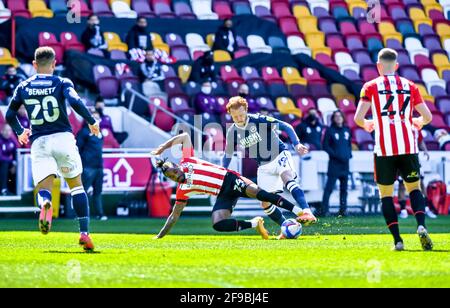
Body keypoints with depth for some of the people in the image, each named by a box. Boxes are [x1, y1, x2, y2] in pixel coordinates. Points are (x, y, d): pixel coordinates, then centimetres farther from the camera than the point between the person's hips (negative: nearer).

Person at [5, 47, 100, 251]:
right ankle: (84, 233, 3)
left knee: (43, 189, -4)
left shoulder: (23, 87, 11)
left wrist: (19, 132, 33)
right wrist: (92, 122, -3)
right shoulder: (61, 83, 3)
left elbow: (9, 115, 15)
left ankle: (45, 204, -43)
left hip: (38, 142, 1)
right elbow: (75, 102, -15)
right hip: (63, 137, -1)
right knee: (76, 185, 13)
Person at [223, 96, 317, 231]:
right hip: (264, 166, 6)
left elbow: (286, 126, -14)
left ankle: (307, 212, -50)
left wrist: (297, 144, -26)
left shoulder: (258, 120, -16)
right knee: (265, 202, -1)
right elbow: (228, 155, 13)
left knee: (287, 177, -35)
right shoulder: (232, 132, -3)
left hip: (280, 155, -6)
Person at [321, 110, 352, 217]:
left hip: (345, 164, 5)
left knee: (344, 188, 8)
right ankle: (324, 209, -11)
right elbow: (325, 146, -5)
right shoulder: (330, 130, -3)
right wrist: (336, 155, -15)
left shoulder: (347, 130, 11)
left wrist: (349, 154, 3)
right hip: (334, 163, -5)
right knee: (329, 187, -10)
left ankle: (343, 209, 13)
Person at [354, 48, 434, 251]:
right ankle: (421, 226, -12)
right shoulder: (410, 86, 10)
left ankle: (397, 240, -1)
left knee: (386, 194, 9)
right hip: (409, 146, 2)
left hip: (384, 148, -2)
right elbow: (427, 117, 11)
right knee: (414, 188, 14)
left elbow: (358, 117, -5)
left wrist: (366, 125, 18)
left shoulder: (371, 87, 3)